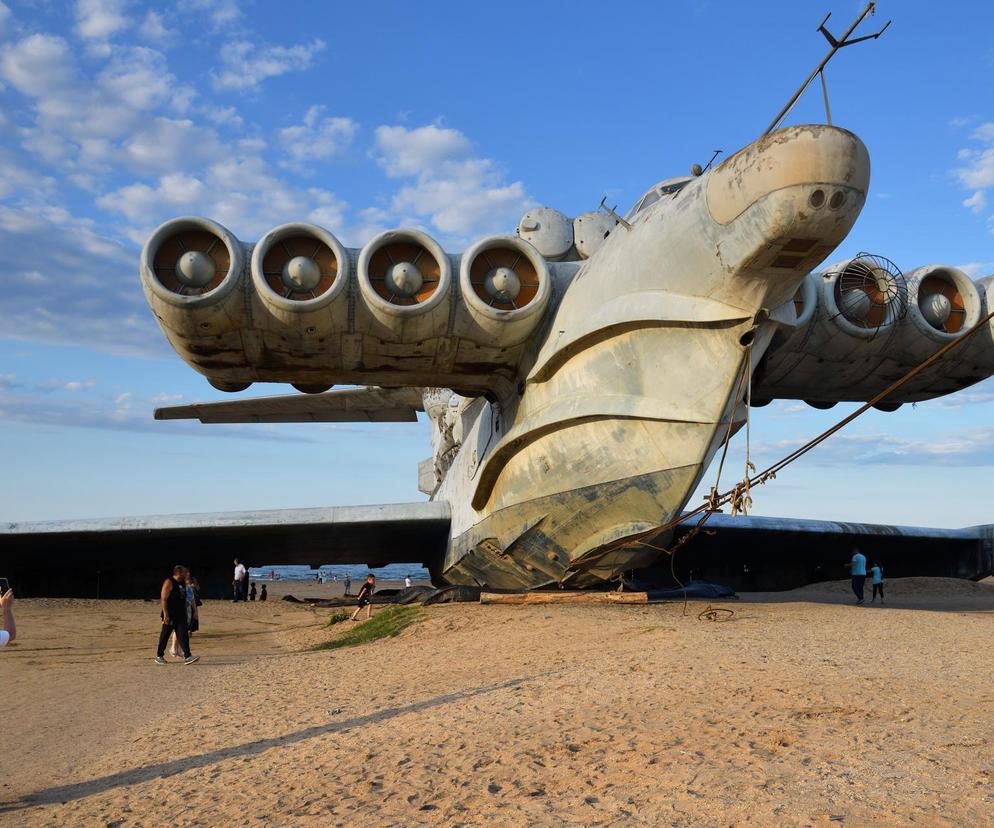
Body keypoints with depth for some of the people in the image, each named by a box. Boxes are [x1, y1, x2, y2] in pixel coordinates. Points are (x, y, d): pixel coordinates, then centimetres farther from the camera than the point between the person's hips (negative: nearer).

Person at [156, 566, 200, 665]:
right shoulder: (169, 582, -12)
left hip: (180, 615, 7)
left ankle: (187, 656, -7)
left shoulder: (182, 583, 13)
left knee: (183, 635, -2)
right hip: (170, 615, -7)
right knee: (165, 635, 5)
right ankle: (159, 656, 18)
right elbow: (163, 599, -17)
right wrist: (165, 614, -22)